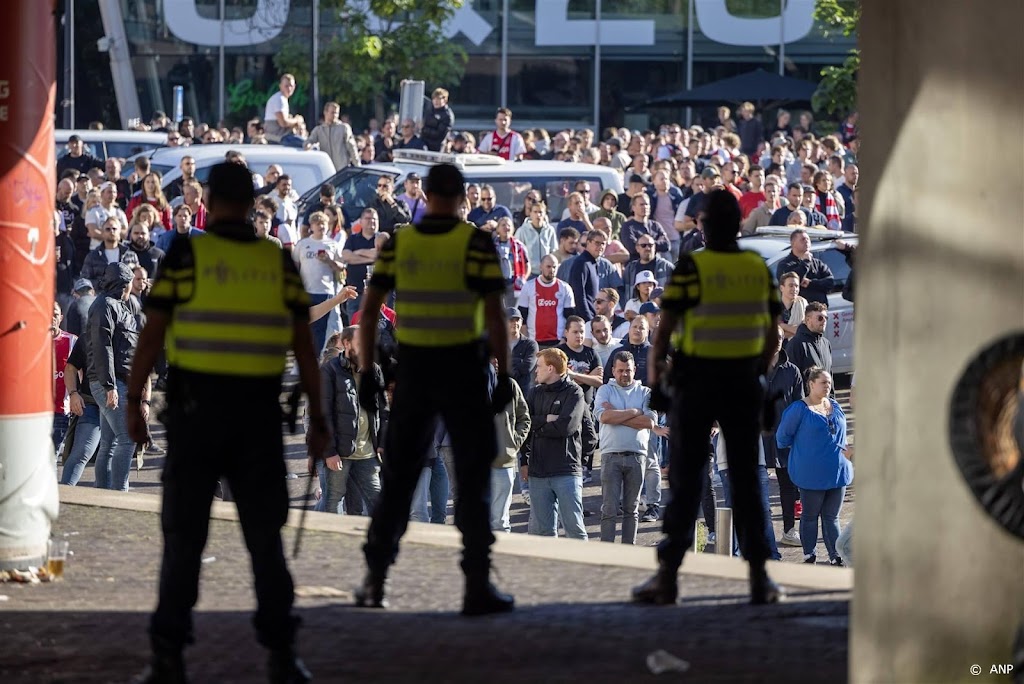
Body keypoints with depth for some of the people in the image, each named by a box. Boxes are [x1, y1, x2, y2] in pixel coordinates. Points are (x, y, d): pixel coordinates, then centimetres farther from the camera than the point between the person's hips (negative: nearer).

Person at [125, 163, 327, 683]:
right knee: (264, 536, 9)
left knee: (184, 536, 3)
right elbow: (303, 346, 3)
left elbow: (152, 334, -7)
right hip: (258, 413, 2)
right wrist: (317, 417, 8)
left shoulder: (186, 255, -5)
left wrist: (134, 402, -1)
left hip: (196, 410, -2)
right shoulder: (278, 262, 3)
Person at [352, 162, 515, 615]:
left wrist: (365, 373, 6)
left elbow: (369, 310, 1)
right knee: (473, 477, 4)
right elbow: (494, 315, -12)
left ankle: (375, 578, 15)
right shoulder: (476, 244, -7)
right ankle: (477, 585, 0)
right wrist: (504, 376, -7)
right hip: (462, 369, -3)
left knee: (398, 475, 14)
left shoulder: (398, 243, 2)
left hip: (412, 369, 3)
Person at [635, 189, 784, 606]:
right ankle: (758, 577, 6)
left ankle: (668, 575, 0)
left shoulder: (692, 268, -11)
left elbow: (665, 326, -12)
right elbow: (772, 332, 8)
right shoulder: (759, 269, 2)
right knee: (746, 479, 9)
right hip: (743, 382, 3)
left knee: (685, 479, 2)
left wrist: (654, 368, 3)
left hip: (696, 383, -3)